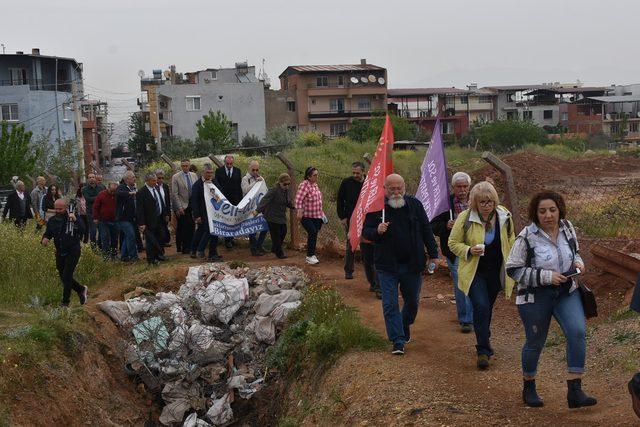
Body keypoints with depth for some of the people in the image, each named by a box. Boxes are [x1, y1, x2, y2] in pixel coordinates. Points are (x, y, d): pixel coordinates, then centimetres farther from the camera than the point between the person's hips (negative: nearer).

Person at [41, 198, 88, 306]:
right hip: (60, 253, 6)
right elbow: (47, 233, 14)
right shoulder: (52, 220, 4)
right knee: (63, 277, 14)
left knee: (66, 277, -8)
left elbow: (82, 231, -22)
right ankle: (81, 289, 37)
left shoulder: (73, 218, -11)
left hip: (73, 252, -6)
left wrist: (75, 221, -34)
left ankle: (65, 302, 5)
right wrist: (45, 239, -9)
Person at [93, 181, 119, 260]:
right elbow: (96, 206, 1)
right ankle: (106, 254, -1)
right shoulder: (101, 194, -4)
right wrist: (96, 218, -2)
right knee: (105, 237, -6)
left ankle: (113, 254, 18)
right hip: (104, 220, -2)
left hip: (114, 220, 2)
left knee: (114, 238, 7)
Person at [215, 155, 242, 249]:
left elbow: (239, 185, 9)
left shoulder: (237, 171, 8)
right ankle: (227, 240, -6)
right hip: (223, 199, -2)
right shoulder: (219, 171, 1)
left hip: (235, 199, 3)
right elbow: (216, 184, 2)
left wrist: (240, 198, 5)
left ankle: (231, 238, 17)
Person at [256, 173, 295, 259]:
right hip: (273, 217, -8)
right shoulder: (274, 190, -21)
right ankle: (279, 253, 10)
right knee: (276, 235, -2)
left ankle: (274, 248, 32)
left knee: (283, 232, 12)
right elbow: (265, 200, -28)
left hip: (282, 216, 8)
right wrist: (258, 210, -37)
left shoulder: (286, 190, 4)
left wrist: (293, 206, 3)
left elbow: (288, 202, 20)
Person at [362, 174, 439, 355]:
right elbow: (365, 231, 1)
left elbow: (426, 231, 6)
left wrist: (433, 254, 3)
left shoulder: (414, 205, 1)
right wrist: (377, 231, -21)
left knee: (412, 301, 14)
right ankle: (398, 341, -2)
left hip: (412, 264, 2)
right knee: (390, 304, -6)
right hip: (387, 265, -2)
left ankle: (405, 326, 41)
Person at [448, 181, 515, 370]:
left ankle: (484, 341, 38)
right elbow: (453, 243, -4)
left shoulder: (504, 216, -2)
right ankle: (483, 350, -11)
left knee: (486, 308, 16)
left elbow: (510, 240, 14)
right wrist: (469, 251, -22)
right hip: (474, 273, -3)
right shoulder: (465, 218, -12)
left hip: (496, 272, 4)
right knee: (481, 307, -18)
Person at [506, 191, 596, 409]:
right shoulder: (527, 237, -16)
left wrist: (578, 263, -6)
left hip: (567, 292, 4)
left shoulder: (567, 227, 0)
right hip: (535, 297, -3)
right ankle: (529, 387, 34)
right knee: (535, 343, 9)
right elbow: (513, 269, -14)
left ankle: (574, 391, -12)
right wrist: (546, 276, -21)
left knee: (577, 332, -18)